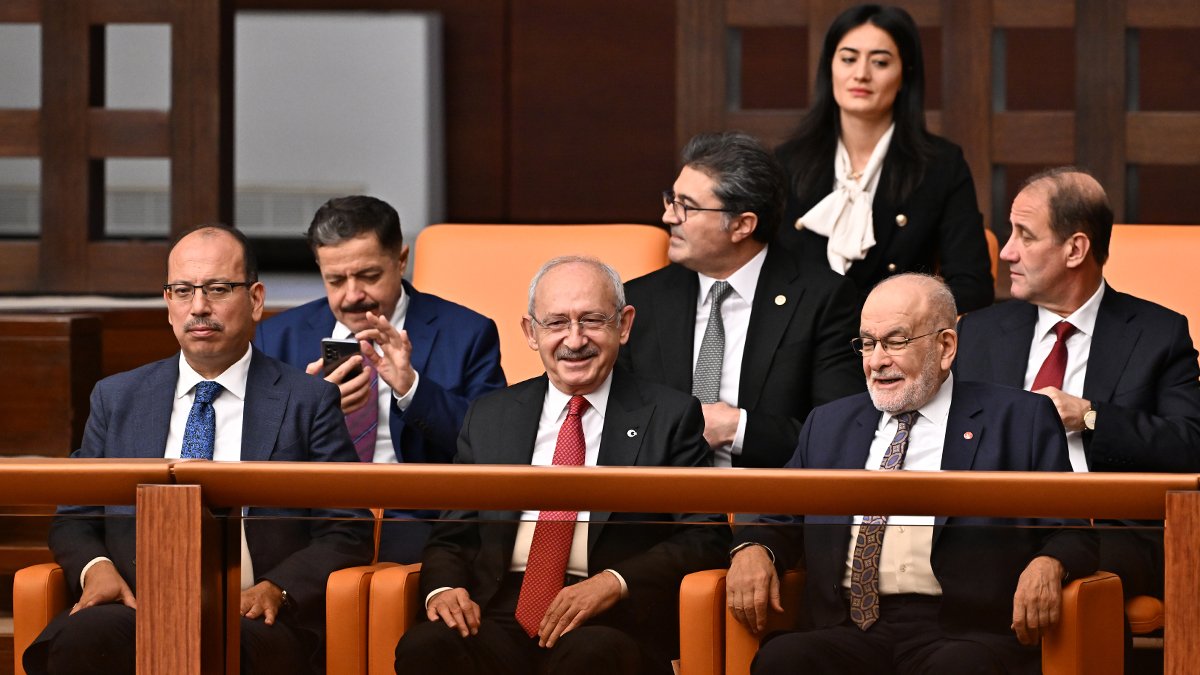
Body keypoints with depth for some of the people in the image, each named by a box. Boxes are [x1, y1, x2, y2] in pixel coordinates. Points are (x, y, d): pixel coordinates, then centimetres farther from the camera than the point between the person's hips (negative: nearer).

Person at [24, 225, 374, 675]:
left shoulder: (309, 401, 11)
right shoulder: (116, 399, 20)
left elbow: (346, 534, 7)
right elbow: (74, 520, 22)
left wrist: (277, 589, -11)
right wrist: (95, 568, -2)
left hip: (251, 617, -2)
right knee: (82, 639, -35)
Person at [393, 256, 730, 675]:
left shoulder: (671, 417, 10)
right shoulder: (488, 418, 20)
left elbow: (704, 538, 2)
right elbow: (451, 538, 19)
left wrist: (615, 583, -14)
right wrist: (443, 588, -5)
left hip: (610, 623, -3)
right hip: (500, 613, 3)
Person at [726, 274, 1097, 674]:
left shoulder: (1019, 420, 11)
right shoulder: (829, 425, 24)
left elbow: (1073, 533, 6)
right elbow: (779, 521, 25)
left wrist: (1047, 564, -17)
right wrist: (753, 550, 1)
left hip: (962, 638, -3)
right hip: (851, 634, 3)